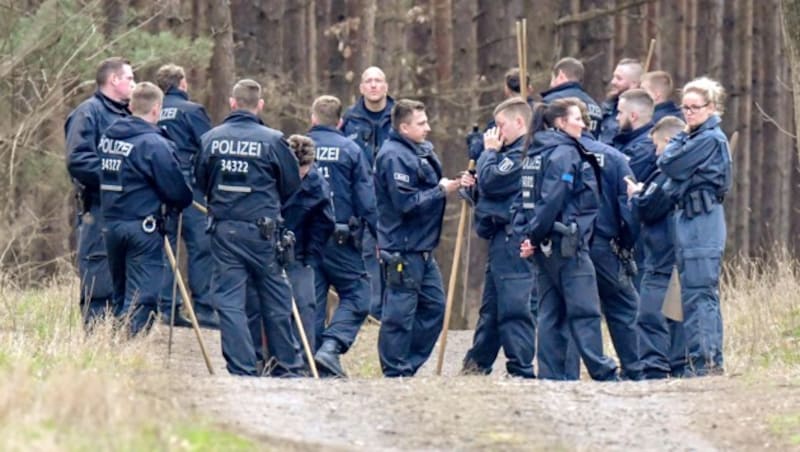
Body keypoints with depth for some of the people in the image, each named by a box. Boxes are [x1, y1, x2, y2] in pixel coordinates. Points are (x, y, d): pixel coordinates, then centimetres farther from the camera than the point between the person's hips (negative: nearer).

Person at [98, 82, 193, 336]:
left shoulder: (107, 138, 7)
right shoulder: (154, 145, -16)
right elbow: (176, 191, -11)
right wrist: (184, 201, 9)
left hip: (110, 223, 7)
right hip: (142, 228, -7)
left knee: (120, 293, 18)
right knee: (142, 296, -4)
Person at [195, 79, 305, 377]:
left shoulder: (211, 138, -1)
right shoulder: (272, 140, -8)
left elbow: (201, 179, 11)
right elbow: (292, 185, 2)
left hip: (223, 229, 1)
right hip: (261, 230, -1)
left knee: (229, 301, 3)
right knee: (275, 302, 10)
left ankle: (241, 369, -4)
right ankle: (287, 366, 17)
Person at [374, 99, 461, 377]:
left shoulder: (421, 151, 14)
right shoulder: (394, 157, -16)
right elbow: (407, 202, -23)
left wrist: (451, 184, 3)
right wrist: (441, 191, -15)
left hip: (422, 248, 10)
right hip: (402, 250, -10)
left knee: (434, 306, 14)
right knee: (400, 313, -4)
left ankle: (409, 365, 20)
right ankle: (395, 372, 1)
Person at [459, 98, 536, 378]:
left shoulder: (522, 154, -13)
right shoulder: (514, 152, 20)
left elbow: (491, 181, -18)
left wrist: (490, 151, -3)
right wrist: (475, 187, 9)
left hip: (513, 241, -11)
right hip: (502, 239, 11)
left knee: (513, 308, -9)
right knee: (491, 307, 17)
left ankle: (521, 370, -8)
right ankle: (477, 364, 26)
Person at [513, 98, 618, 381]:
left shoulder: (535, 154, 16)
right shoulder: (565, 153, -12)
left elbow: (524, 198, 11)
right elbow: (552, 199, -19)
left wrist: (526, 232, 2)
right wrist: (535, 235, -12)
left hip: (546, 246, 9)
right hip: (567, 242, -9)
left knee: (551, 312, 9)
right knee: (585, 311, -7)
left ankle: (551, 374, 7)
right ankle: (602, 372, -7)